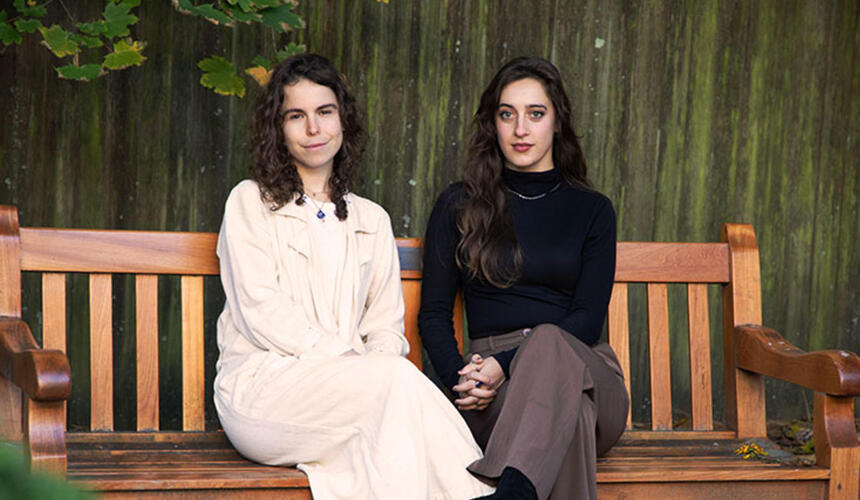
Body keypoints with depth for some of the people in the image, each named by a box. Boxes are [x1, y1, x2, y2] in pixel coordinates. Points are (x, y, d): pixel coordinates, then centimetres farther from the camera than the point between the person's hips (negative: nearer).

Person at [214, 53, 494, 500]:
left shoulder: (372, 221, 24)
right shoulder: (251, 203, 11)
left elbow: (386, 324, 17)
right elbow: (260, 310, -3)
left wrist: (378, 362, -8)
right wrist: (349, 361, -13)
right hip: (260, 386, -3)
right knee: (400, 380, -32)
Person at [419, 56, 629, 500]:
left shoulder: (591, 210, 15)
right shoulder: (459, 207, 15)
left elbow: (587, 319, 3)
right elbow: (433, 314, 13)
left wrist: (507, 364, -13)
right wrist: (462, 379, -9)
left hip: (586, 373, 0)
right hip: (494, 398, 0)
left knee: (548, 344, -40)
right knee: (569, 412, -38)